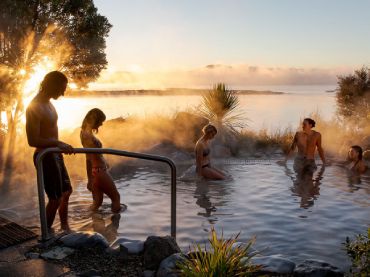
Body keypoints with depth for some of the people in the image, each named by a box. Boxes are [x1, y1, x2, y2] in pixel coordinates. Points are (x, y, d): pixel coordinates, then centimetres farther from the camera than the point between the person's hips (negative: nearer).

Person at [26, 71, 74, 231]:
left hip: (55, 154, 10)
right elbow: (33, 141, -26)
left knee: (66, 191, 20)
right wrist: (58, 143, -29)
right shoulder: (34, 107, -21)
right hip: (45, 157, -10)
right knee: (55, 199, -2)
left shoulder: (48, 103, 8)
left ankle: (64, 227, 36)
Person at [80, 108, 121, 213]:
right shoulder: (88, 136, -23)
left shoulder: (84, 131, 5)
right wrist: (90, 180, -18)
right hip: (99, 171, -9)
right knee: (116, 197, 8)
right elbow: (88, 159, -22)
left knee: (97, 202, 17)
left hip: (96, 170, 9)